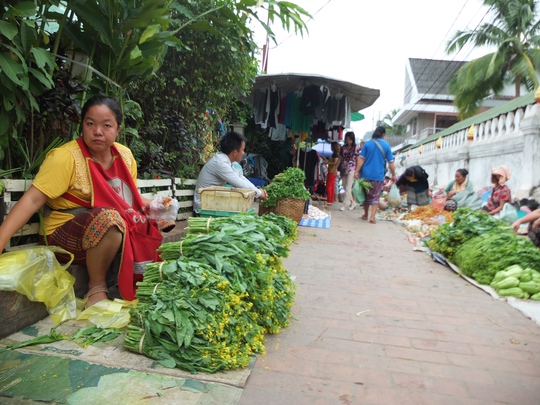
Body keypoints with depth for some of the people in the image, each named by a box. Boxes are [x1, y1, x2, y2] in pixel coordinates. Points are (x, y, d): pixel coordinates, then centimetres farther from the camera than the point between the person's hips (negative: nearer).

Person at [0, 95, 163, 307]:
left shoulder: (125, 155, 1)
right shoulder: (65, 157, -17)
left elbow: (129, 198, 13)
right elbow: (32, 199, -24)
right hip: (67, 233, -6)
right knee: (109, 218, -35)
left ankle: (137, 282, 12)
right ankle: (97, 288, -14)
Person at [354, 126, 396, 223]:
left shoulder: (367, 143, 1)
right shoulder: (386, 145, 0)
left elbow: (361, 159, -5)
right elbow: (391, 162, 0)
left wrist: (357, 171, -5)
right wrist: (393, 175, 7)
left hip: (366, 174, 1)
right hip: (378, 175, -1)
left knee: (366, 195, 15)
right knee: (375, 196, 4)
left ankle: (365, 215, 27)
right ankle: (372, 217, -8)